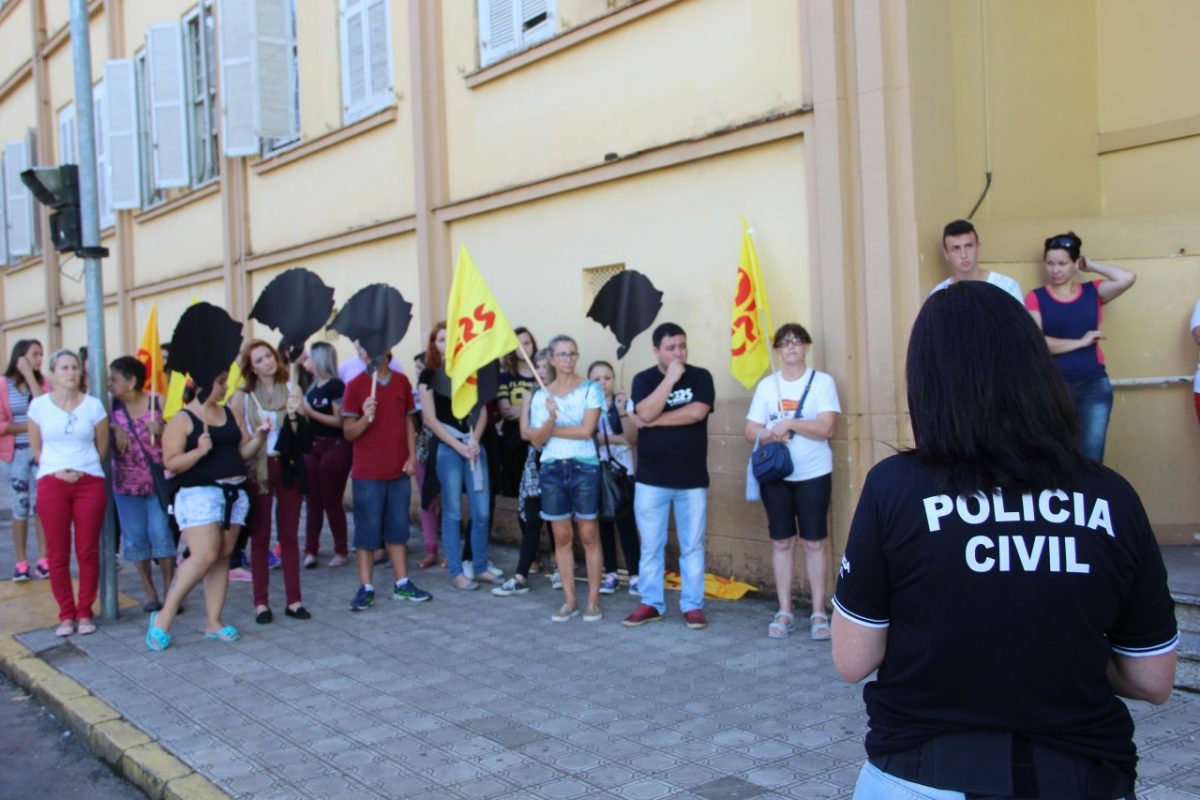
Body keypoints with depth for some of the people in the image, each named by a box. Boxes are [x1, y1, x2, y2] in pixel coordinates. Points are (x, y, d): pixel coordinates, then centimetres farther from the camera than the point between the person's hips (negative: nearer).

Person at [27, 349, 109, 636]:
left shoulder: (94, 405, 3)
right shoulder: (39, 405, 3)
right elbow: (36, 449, 8)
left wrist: (82, 470, -4)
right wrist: (56, 471, -4)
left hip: (89, 483, 0)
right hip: (52, 483, 0)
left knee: (88, 550, 1)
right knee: (57, 553, 1)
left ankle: (85, 612, 11)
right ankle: (66, 614, 11)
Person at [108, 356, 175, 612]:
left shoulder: (157, 403, -4)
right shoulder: (111, 407, 1)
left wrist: (161, 431, -19)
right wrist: (115, 428, -17)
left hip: (159, 482, -3)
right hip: (126, 484, 3)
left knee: (161, 533, -5)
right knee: (135, 538, 5)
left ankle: (170, 591, 5)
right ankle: (149, 593, 16)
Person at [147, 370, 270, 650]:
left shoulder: (230, 414, 13)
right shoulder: (183, 419, -4)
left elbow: (245, 452, 14)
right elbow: (171, 463, -9)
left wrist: (260, 436, -4)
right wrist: (199, 451, -24)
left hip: (235, 493, 6)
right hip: (199, 493, -6)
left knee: (222, 558, 6)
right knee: (205, 556, -17)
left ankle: (213, 622, 13)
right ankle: (164, 617, -3)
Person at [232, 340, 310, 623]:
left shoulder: (292, 392, 5)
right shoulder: (243, 396, 0)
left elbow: (302, 439, 1)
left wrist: (294, 414, -14)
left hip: (289, 469, 2)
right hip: (257, 470, -2)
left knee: (289, 535, 6)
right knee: (260, 537, 3)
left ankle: (294, 600, 11)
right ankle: (261, 603, 9)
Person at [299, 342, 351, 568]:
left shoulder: (335, 385, -10)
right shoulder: (312, 387, 14)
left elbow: (340, 420, -16)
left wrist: (311, 412, -14)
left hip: (335, 447, -7)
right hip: (312, 446, 7)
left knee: (331, 500, -2)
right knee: (313, 500, 7)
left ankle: (341, 551, 9)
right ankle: (310, 551, 10)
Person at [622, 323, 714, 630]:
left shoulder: (700, 376, 2)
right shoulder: (644, 379, 2)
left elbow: (697, 412, -15)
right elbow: (646, 413, -16)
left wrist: (656, 420, -11)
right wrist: (671, 378, -17)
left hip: (692, 479, 0)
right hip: (651, 479, 0)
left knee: (692, 546, 4)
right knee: (651, 546, 6)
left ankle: (692, 605, 13)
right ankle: (651, 603, 17)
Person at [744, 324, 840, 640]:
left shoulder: (822, 381, -3)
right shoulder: (766, 385, 6)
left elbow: (826, 427, -13)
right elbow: (751, 430, 3)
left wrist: (788, 423, -16)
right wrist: (770, 435, -16)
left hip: (813, 475, -3)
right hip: (775, 475, 3)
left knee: (814, 542, 1)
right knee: (781, 542, 7)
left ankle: (818, 613, 10)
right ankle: (784, 612, 15)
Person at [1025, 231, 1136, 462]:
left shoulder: (1092, 292, 7)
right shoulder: (1036, 298, -1)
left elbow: (1127, 278, -11)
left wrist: (1091, 266, 0)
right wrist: (1080, 342, -10)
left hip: (1094, 385, 1)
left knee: (1091, 457, 0)